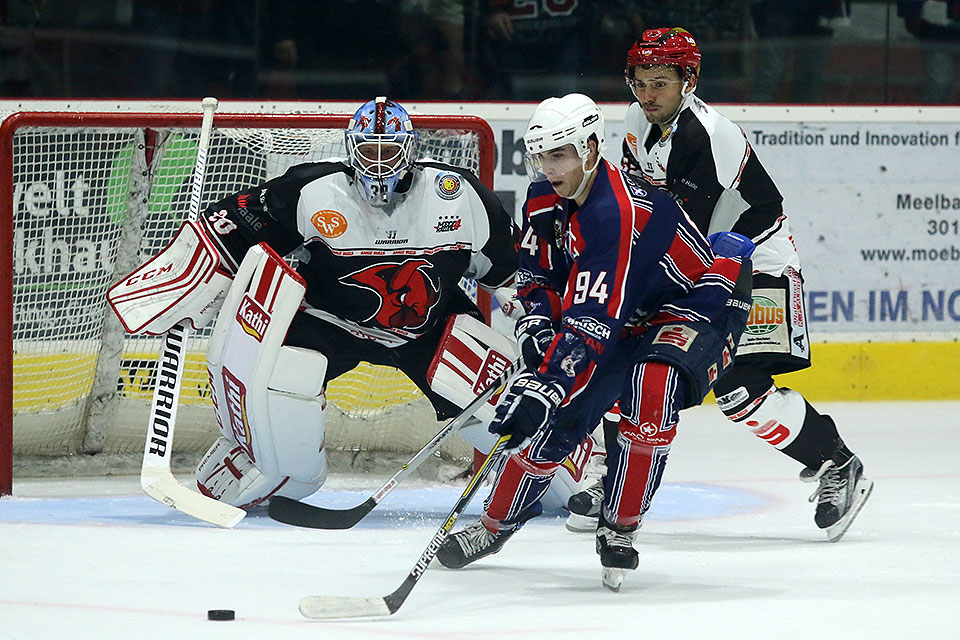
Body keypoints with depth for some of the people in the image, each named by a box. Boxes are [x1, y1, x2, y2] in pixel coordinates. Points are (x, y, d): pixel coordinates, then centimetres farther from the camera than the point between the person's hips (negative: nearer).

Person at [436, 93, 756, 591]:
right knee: (555, 418, -2)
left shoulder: (616, 214, -35)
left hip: (699, 306, -8)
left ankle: (619, 530, -20)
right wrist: (536, 322, -12)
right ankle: (496, 524, 20)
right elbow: (538, 270, 8)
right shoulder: (546, 198, -7)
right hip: (628, 318, 8)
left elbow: (591, 322, -41)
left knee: (650, 387, -36)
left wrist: (546, 385, -48)